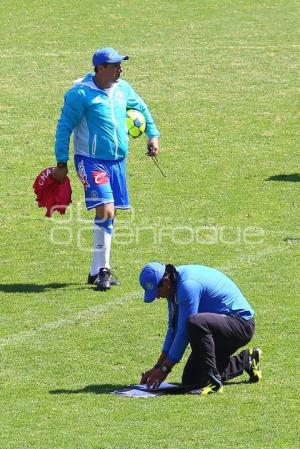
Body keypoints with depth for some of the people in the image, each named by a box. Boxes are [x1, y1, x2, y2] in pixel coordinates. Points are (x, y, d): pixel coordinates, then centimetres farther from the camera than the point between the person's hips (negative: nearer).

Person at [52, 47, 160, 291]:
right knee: (105, 210, -19)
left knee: (109, 215, 9)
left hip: (117, 161, 7)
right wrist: (61, 164, -10)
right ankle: (102, 269, -11)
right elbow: (64, 128, -9)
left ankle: (98, 271, 19)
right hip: (91, 161, -7)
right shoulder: (80, 94, -13)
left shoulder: (122, 88, 6)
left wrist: (153, 134, 15)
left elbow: (142, 108, 25)